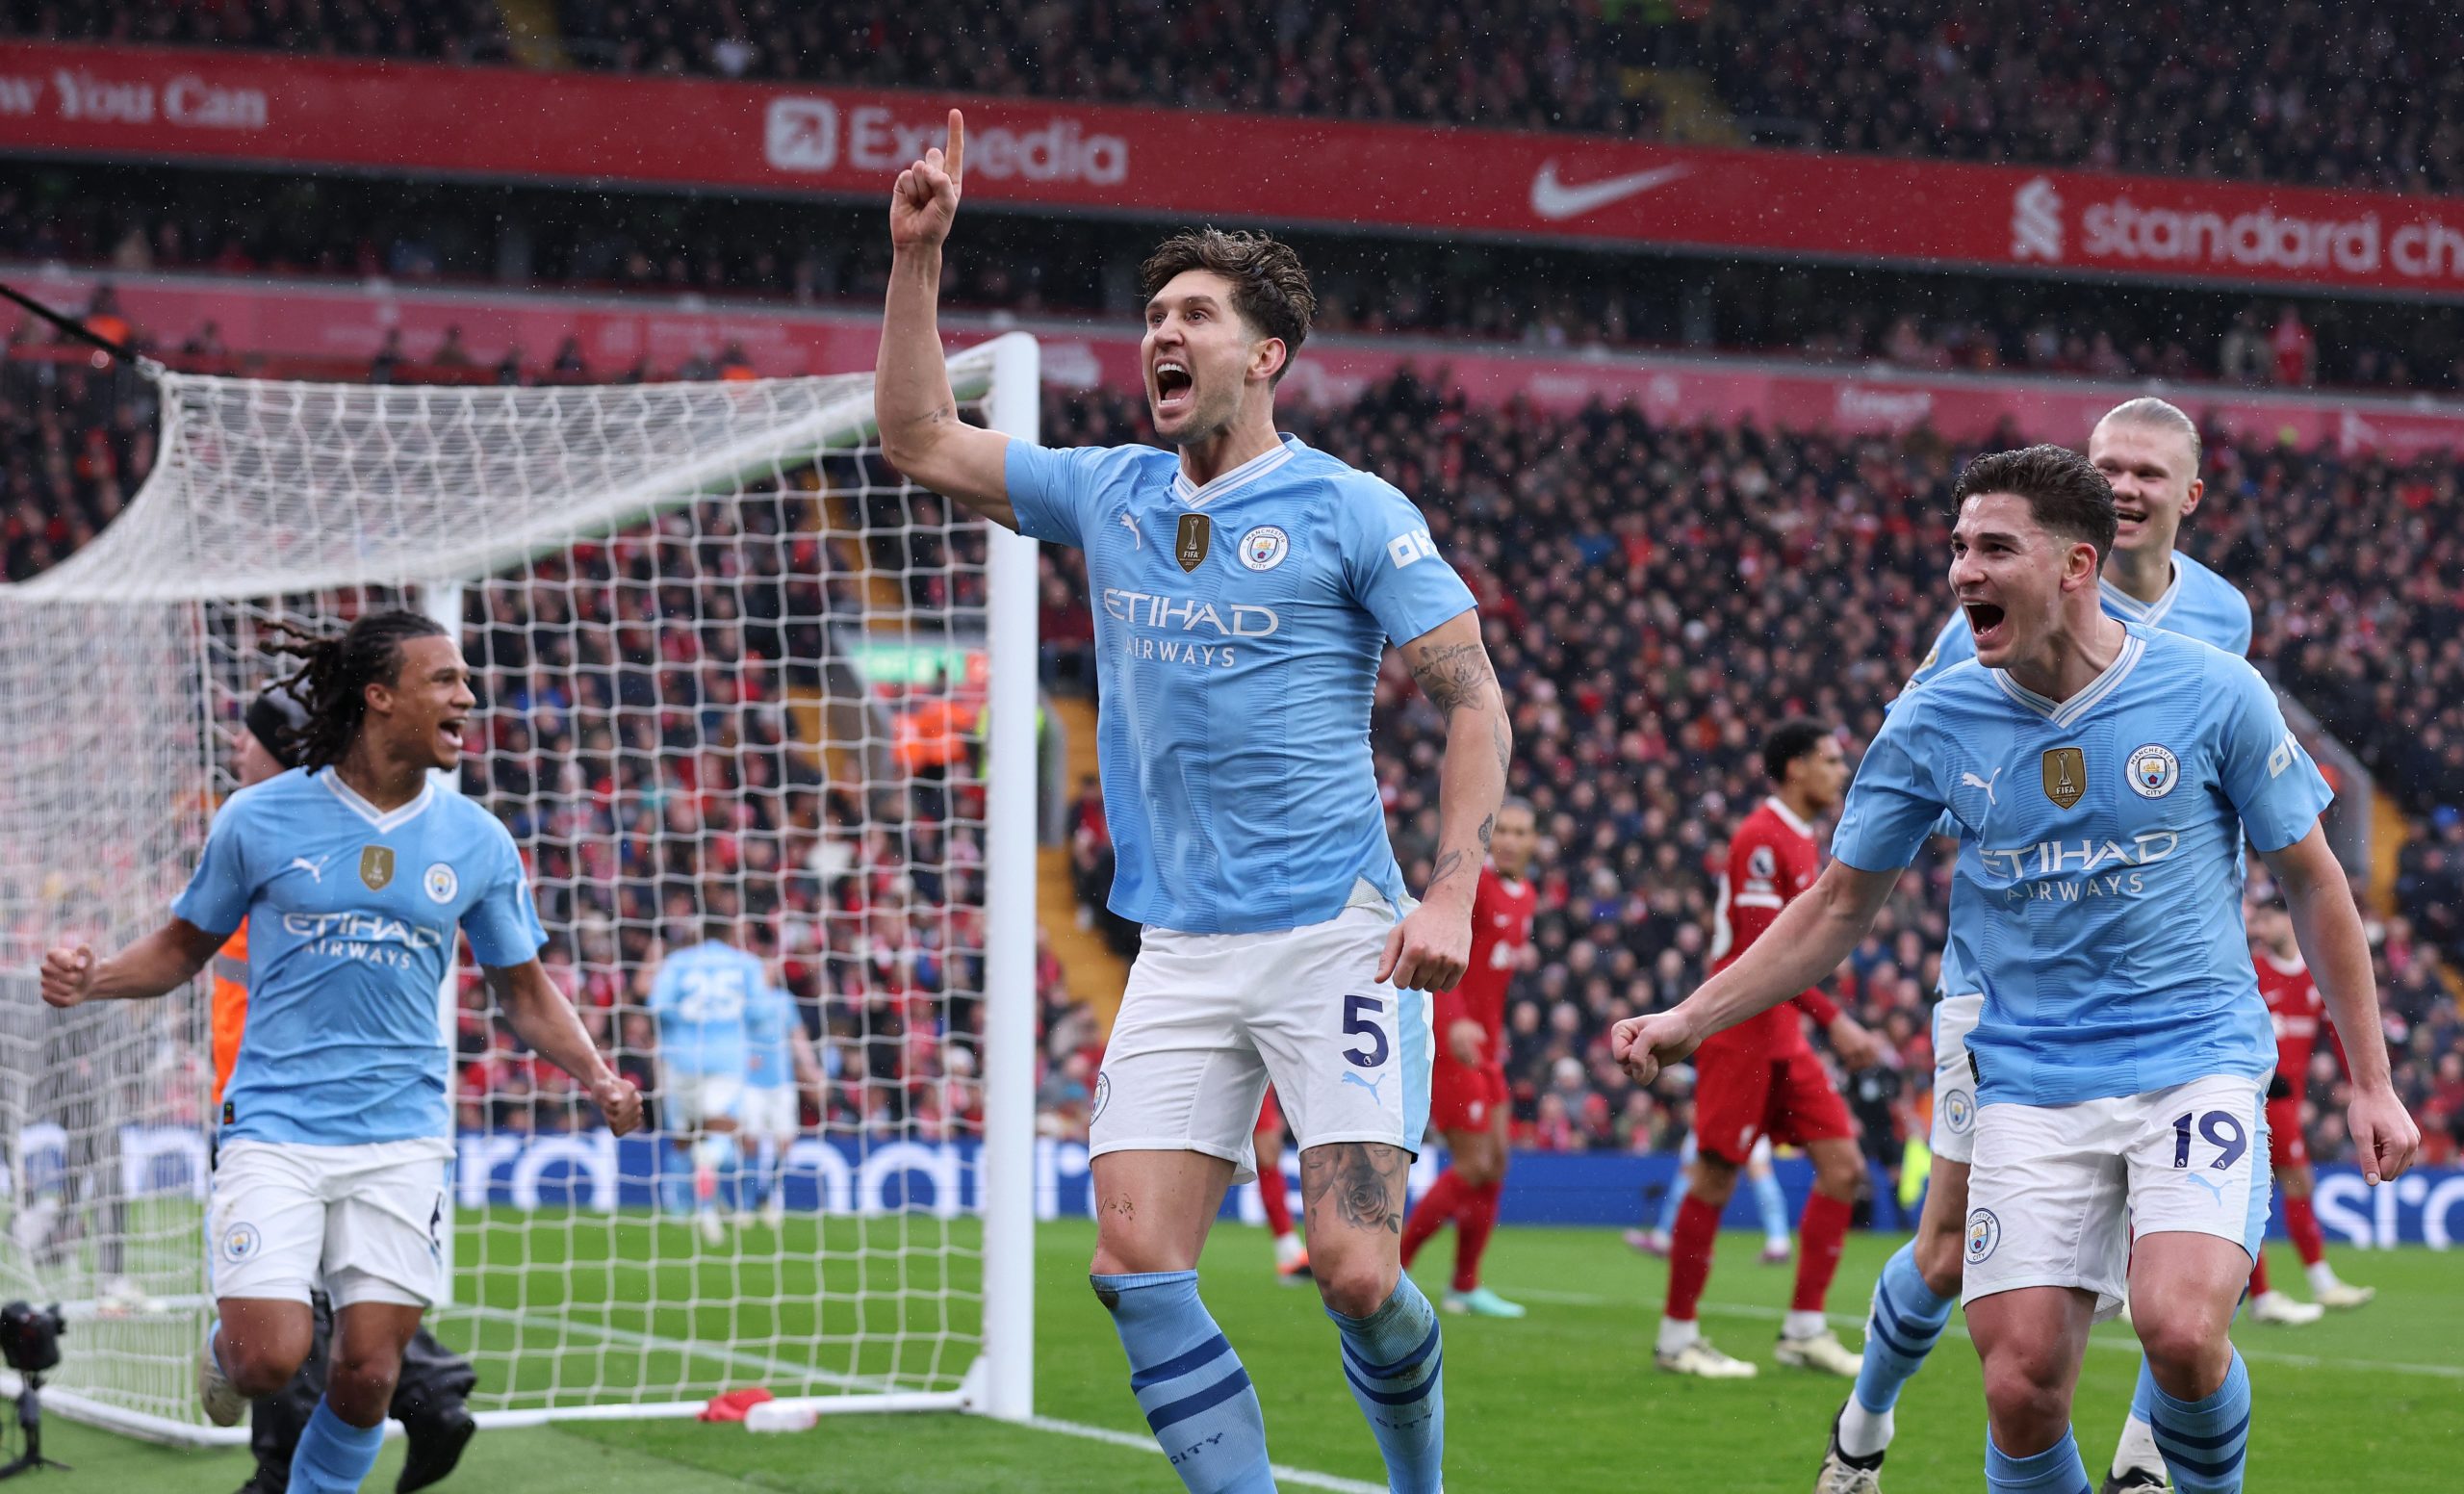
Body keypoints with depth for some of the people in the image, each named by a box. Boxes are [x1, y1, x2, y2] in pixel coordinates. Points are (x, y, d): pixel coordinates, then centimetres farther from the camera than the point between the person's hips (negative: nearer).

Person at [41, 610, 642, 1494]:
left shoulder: (477, 843, 5)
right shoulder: (261, 819, -1)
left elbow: (526, 993, 14)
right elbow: (185, 946, 11)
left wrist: (597, 1078, -3)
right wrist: (91, 980, -8)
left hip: (400, 1135, 2)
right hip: (275, 1126, -2)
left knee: (368, 1373, -4)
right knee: (270, 1360, -13)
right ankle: (224, 1347, 24)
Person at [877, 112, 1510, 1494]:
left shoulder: (1352, 510, -2)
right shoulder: (1110, 496, 12)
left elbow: (1477, 703, -3)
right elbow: (921, 438, 17)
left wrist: (1452, 892, -13)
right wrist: (917, 256, 7)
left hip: (1336, 939, -5)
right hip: (1182, 953, 5)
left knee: (1357, 1277, -11)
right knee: (1137, 1265, -9)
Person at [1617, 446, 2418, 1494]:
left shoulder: (2212, 692, -5)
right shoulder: (1932, 726, 0)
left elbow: (2312, 883, 5)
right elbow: (1838, 908, 12)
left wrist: (2371, 1080, 5)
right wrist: (1692, 1018, 2)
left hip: (2196, 1062, -2)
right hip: (2029, 1086, 2)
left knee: (2180, 1329, -25)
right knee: (2021, 1389, -10)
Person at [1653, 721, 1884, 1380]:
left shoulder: (1802, 842, 15)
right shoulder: (1762, 839, -15)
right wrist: (1835, 1019, -23)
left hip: (1783, 1038, 9)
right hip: (1740, 1033, -9)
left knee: (1842, 1166, 2)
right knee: (1715, 1179, -4)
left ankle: (1804, 1328, 5)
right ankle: (1677, 1337, 4)